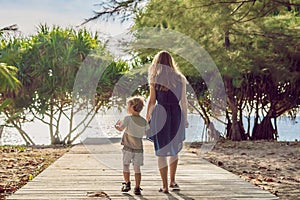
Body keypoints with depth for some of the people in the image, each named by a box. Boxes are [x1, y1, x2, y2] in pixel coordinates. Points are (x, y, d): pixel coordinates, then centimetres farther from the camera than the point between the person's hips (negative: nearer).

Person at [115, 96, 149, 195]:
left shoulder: (128, 118, -11)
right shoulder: (144, 121, 1)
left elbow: (120, 128, -13)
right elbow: (146, 133, 11)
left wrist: (117, 125, 8)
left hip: (128, 147, -3)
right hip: (139, 148, 3)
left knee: (126, 166, 14)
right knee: (137, 168, 6)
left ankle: (127, 184, 18)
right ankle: (137, 188, 4)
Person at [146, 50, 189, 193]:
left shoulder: (155, 79, 0)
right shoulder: (180, 79, 5)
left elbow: (152, 100, -2)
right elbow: (183, 101, 6)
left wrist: (147, 118, 7)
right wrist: (185, 119, 15)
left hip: (160, 114, -2)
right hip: (176, 113, 2)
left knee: (161, 151, 5)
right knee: (174, 148, 21)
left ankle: (165, 186, 6)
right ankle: (172, 181, 23)